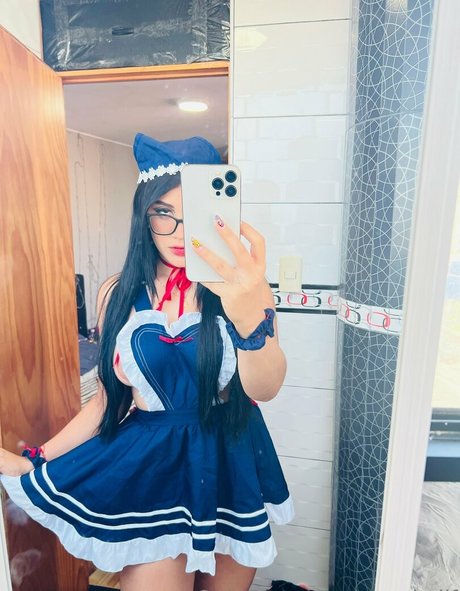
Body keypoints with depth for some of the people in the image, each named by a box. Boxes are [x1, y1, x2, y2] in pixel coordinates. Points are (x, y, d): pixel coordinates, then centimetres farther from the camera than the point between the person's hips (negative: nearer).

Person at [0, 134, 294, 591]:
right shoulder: (118, 294, -4)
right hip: (145, 469, 1)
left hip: (228, 465, 0)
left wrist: (252, 317, -46)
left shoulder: (238, 287, -11)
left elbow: (264, 389, -26)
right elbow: (109, 400, 4)